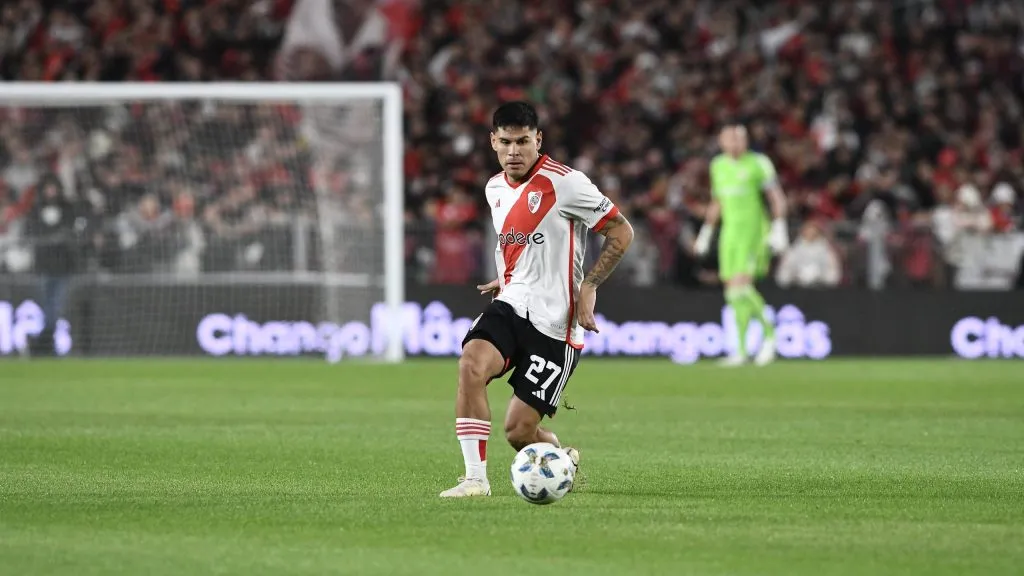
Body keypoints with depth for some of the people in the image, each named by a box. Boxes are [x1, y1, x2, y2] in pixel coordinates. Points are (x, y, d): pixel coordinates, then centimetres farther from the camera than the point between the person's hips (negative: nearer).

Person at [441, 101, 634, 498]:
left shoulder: (565, 183, -11)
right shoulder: (495, 189, 11)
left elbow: (621, 232, -7)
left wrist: (588, 286, -14)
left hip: (554, 322, -5)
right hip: (510, 306, 5)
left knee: (519, 431, -5)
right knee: (471, 363, -27)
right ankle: (475, 478, -21)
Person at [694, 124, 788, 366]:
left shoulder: (757, 163, -6)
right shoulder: (718, 165, 13)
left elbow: (777, 198, -6)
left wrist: (779, 228, -15)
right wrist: (706, 231, 23)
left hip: (753, 228, -6)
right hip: (730, 229, 6)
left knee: (741, 286, -18)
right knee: (732, 292, 3)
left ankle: (768, 332, -1)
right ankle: (741, 349, 10)